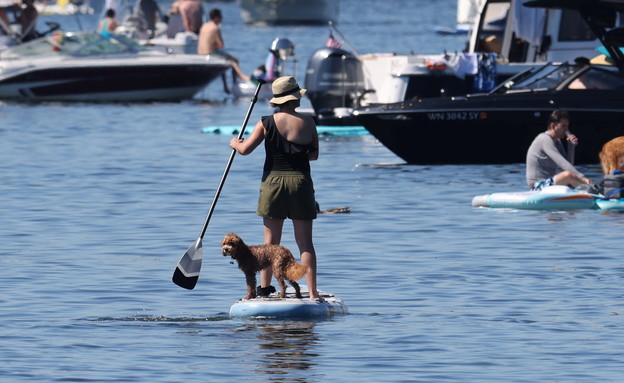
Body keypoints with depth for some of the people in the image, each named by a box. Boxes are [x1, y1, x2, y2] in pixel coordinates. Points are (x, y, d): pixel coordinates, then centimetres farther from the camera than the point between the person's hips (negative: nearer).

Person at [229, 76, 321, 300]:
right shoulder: (307, 122, -4)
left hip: (273, 182, 0)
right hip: (300, 182, 0)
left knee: (271, 242, 8)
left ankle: (264, 290, 9)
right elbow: (314, 154, 5)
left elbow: (245, 149, -6)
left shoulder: (267, 123, -5)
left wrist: (235, 143, 16)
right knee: (305, 242, 2)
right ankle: (312, 292, -2)